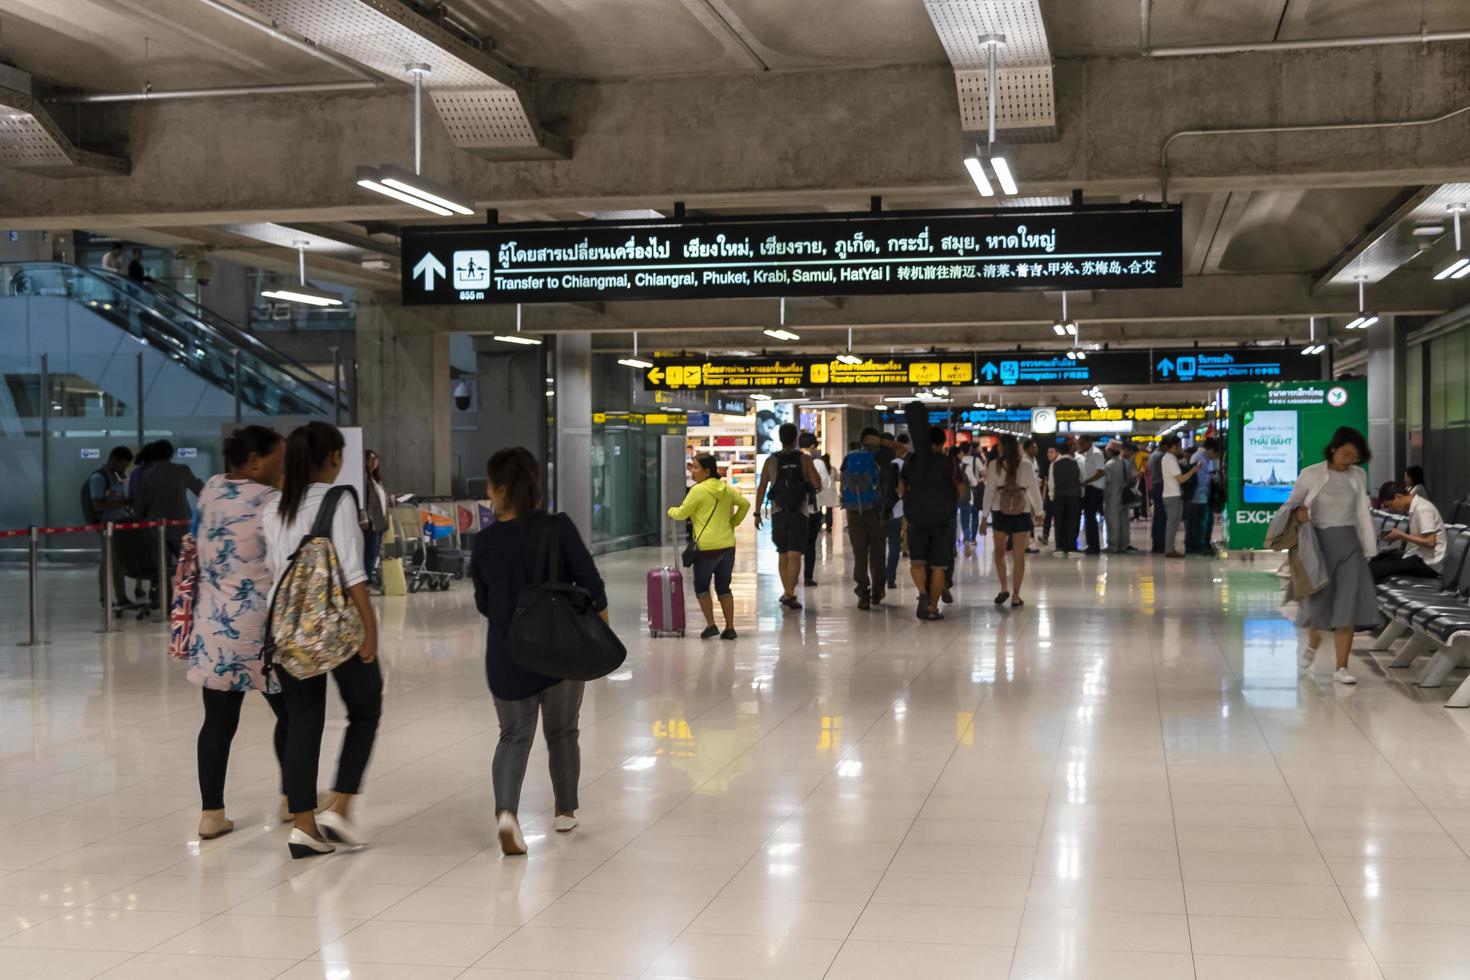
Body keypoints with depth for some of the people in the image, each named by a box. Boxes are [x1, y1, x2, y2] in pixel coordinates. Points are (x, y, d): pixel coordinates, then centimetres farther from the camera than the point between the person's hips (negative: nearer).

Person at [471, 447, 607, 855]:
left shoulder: (486, 541, -7)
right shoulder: (558, 528, -12)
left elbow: (484, 603, 5)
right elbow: (591, 586, -12)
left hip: (506, 656, 0)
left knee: (514, 735, 11)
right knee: (562, 732, 18)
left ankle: (506, 809, -11)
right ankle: (565, 811, 31)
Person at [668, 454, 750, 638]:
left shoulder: (698, 490, -11)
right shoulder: (725, 488, 9)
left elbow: (681, 514, -7)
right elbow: (745, 504, 18)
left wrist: (671, 510, 14)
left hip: (708, 547, -6)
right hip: (728, 545, 6)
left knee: (701, 586, 9)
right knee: (724, 587, 13)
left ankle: (711, 625, 3)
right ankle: (729, 628, 10)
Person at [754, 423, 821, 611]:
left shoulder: (771, 460, 2)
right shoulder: (804, 459, -3)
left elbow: (761, 488, 0)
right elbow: (817, 485, -8)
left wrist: (757, 512, 4)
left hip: (778, 512, 3)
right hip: (799, 513, -3)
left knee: (783, 555, 17)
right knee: (794, 556, -7)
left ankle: (787, 593, 23)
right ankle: (790, 595, -18)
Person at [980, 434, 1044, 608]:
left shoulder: (994, 465, -5)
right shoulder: (1027, 466, -3)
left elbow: (989, 492, -5)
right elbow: (1034, 490, 2)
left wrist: (984, 517, 1)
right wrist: (1038, 512, 15)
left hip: (1001, 513, 0)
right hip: (1022, 513, 0)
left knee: (999, 552, 19)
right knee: (1019, 556, 5)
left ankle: (1004, 588, 10)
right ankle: (1015, 596, 5)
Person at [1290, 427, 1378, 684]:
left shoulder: (1358, 476, 3)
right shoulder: (1311, 474, -5)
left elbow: (1363, 514, 7)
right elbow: (1290, 503, 5)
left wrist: (1370, 550, 5)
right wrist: (1297, 511, -18)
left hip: (1349, 543, 2)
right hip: (1318, 542, -2)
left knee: (1347, 605, -4)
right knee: (1318, 601, 7)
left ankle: (1341, 667, 0)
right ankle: (1313, 642, 40)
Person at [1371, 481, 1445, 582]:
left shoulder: (1422, 509, -16)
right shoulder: (1414, 507, 11)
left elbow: (1430, 542, -21)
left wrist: (1401, 535, -14)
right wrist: (1400, 536, 3)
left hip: (1429, 562, -10)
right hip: (1418, 555, 10)